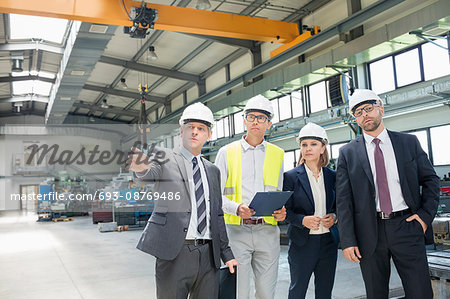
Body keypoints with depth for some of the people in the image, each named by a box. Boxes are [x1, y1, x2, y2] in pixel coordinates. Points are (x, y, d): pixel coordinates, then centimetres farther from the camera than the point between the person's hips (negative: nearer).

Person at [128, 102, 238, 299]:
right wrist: (142, 168, -45)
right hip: (174, 253, -4)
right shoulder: (165, 158, 3)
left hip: (208, 256, 5)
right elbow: (150, 174, -20)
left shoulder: (212, 170, 16)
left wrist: (227, 253, 15)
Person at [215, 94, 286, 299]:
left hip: (267, 231, 2)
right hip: (236, 230, -2)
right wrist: (236, 208, -16)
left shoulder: (277, 154, 13)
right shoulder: (227, 152, 6)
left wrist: (281, 210, -3)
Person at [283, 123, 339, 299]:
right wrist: (303, 220, -20)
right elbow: (286, 211, -4)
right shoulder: (291, 176, -4)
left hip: (328, 241, 3)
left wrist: (334, 217, -6)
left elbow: (338, 206, 15)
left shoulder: (332, 176, 7)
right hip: (302, 242, -3)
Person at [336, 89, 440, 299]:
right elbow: (343, 200, -1)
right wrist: (348, 241, -6)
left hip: (406, 226, 1)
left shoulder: (409, 143, 7)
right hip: (369, 232, 0)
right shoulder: (348, 153, 2)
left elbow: (431, 179, 12)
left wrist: (426, 214, -3)